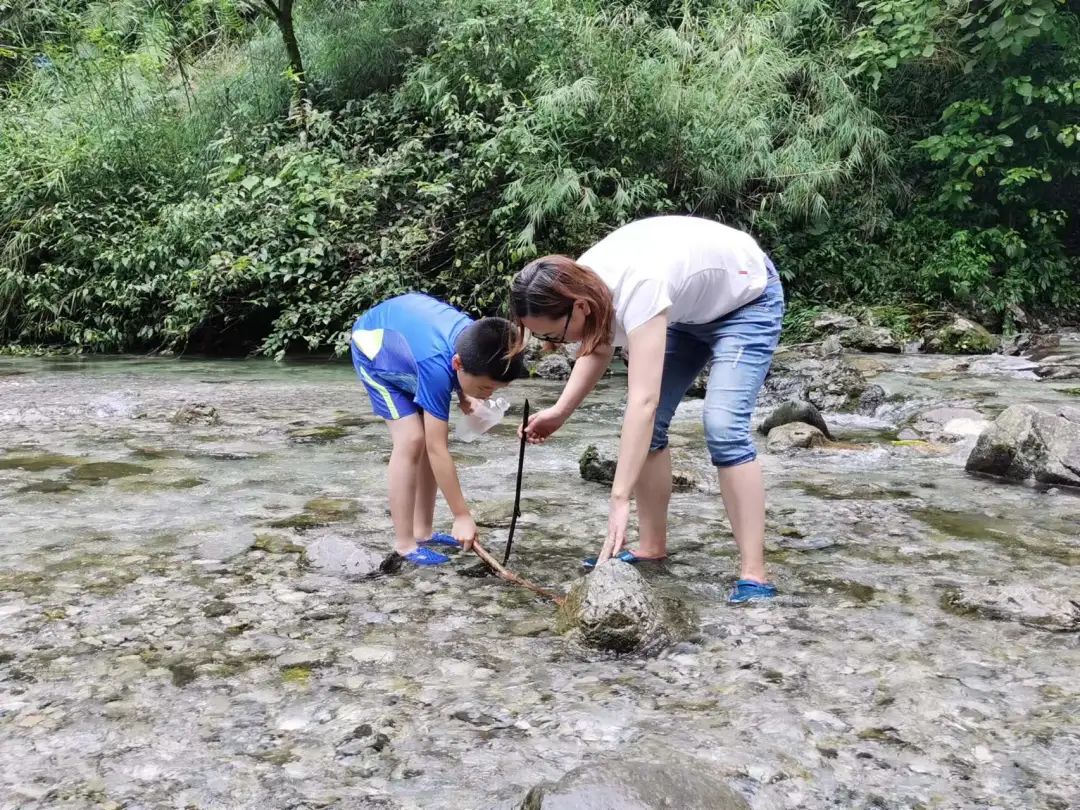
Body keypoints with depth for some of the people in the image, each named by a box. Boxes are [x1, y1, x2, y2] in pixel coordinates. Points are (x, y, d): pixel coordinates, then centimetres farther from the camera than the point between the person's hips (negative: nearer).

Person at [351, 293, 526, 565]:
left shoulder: (476, 341, -23)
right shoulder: (437, 365, -41)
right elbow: (437, 450, -36)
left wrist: (464, 395, -18)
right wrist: (462, 516, -32)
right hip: (375, 346, -7)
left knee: (431, 437, 1)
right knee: (412, 439, -18)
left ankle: (423, 531, 11)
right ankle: (404, 543, -10)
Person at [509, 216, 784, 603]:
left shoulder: (637, 289, -43)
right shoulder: (581, 283, -19)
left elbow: (643, 399, -48)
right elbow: (598, 349, 2)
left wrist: (619, 500, -52)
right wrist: (560, 410, -14)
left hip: (746, 299, -8)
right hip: (688, 307, 8)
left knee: (723, 426, -23)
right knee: (648, 422, 0)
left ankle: (753, 574, -20)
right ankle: (652, 546, 13)